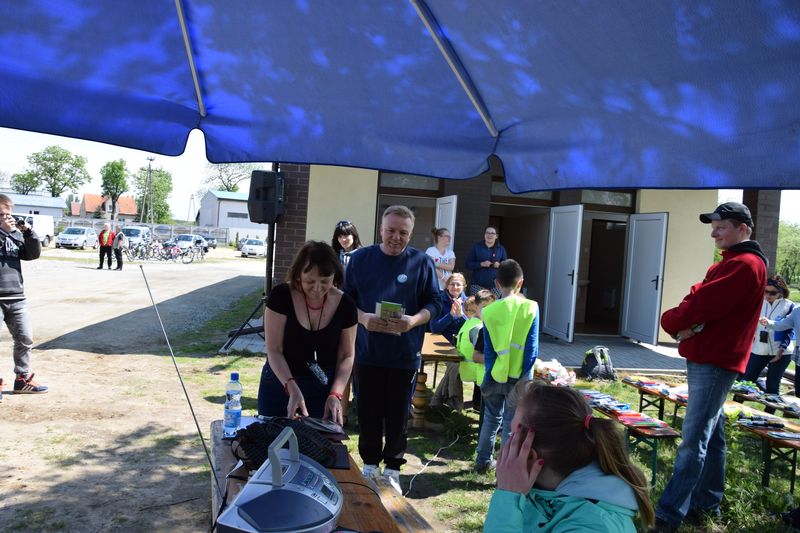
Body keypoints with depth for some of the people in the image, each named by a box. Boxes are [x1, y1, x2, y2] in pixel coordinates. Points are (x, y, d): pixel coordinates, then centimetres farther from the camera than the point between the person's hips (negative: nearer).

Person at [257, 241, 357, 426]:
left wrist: (335, 394, -16)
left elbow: (347, 355, -3)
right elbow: (274, 350, -15)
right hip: (281, 381, -1)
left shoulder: (345, 305, -11)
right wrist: (292, 388, -28)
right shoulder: (281, 296, -16)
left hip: (323, 387, 1)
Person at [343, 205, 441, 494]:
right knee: (368, 412, 11)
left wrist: (414, 320, -19)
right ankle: (370, 464, 30)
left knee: (398, 415, 10)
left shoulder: (422, 262, -2)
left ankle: (392, 469, 28)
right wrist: (363, 318, -15)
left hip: (404, 353, -1)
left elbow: (434, 303, 1)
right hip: (367, 351, 1)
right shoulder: (360, 258, 1)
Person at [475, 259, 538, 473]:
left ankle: (483, 461, 31)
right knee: (512, 424, 7)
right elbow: (532, 348, -9)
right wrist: (524, 378, -5)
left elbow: (488, 351, -2)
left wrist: (488, 378, 5)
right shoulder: (530, 307, -8)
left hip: (496, 375, 2)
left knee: (491, 419, 20)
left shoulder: (488, 312, -4)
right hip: (518, 376, -2)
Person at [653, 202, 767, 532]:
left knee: (693, 441, -10)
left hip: (715, 363, -10)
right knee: (711, 433, 17)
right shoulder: (730, 262, 19)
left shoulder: (746, 265, -14)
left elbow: (703, 304, -22)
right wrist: (683, 324, -9)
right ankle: (707, 502, 28)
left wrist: (672, 320, -6)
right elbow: (697, 296, 11)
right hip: (705, 359, 10)